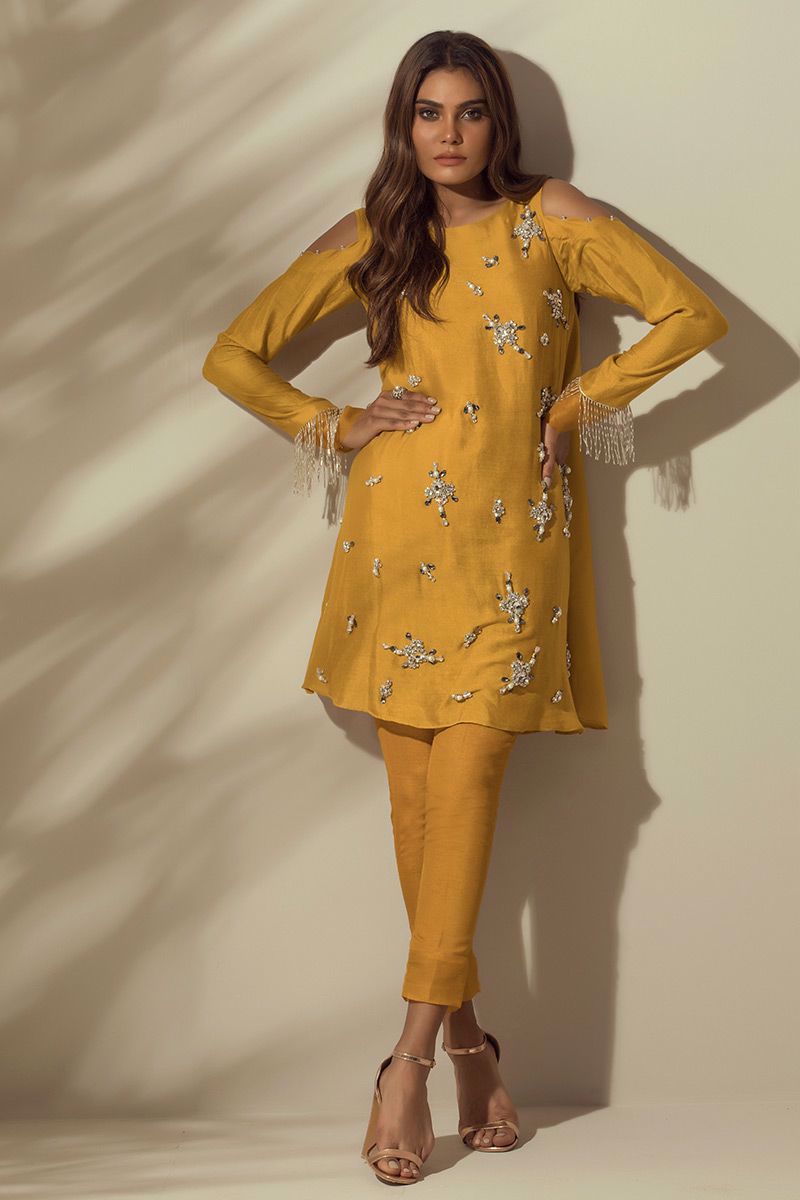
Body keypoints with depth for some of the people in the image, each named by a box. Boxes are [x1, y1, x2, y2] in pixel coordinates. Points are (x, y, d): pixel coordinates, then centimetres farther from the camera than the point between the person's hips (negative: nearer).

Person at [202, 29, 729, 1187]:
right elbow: (233, 355, 14)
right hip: (399, 536, 2)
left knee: (466, 779, -12)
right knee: (417, 794, -1)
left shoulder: (552, 219, 6)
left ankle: (413, 1055, -12)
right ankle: (467, 1037, 8)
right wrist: (337, 427, 4)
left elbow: (694, 314, 1)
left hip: (510, 543, -2)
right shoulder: (370, 239, 11)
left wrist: (584, 399, 0)